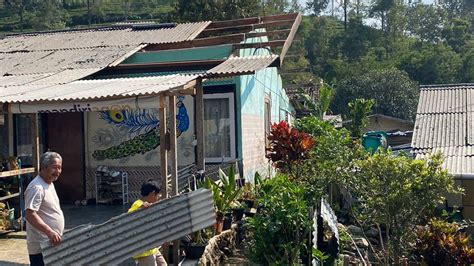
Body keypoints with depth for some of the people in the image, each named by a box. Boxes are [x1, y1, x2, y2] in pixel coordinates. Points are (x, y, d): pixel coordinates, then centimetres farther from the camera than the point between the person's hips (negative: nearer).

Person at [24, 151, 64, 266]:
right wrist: (50, 232, -34)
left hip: (52, 242, 10)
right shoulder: (36, 187, -19)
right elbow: (30, 214, -27)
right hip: (41, 246, -10)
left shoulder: (50, 184, 12)